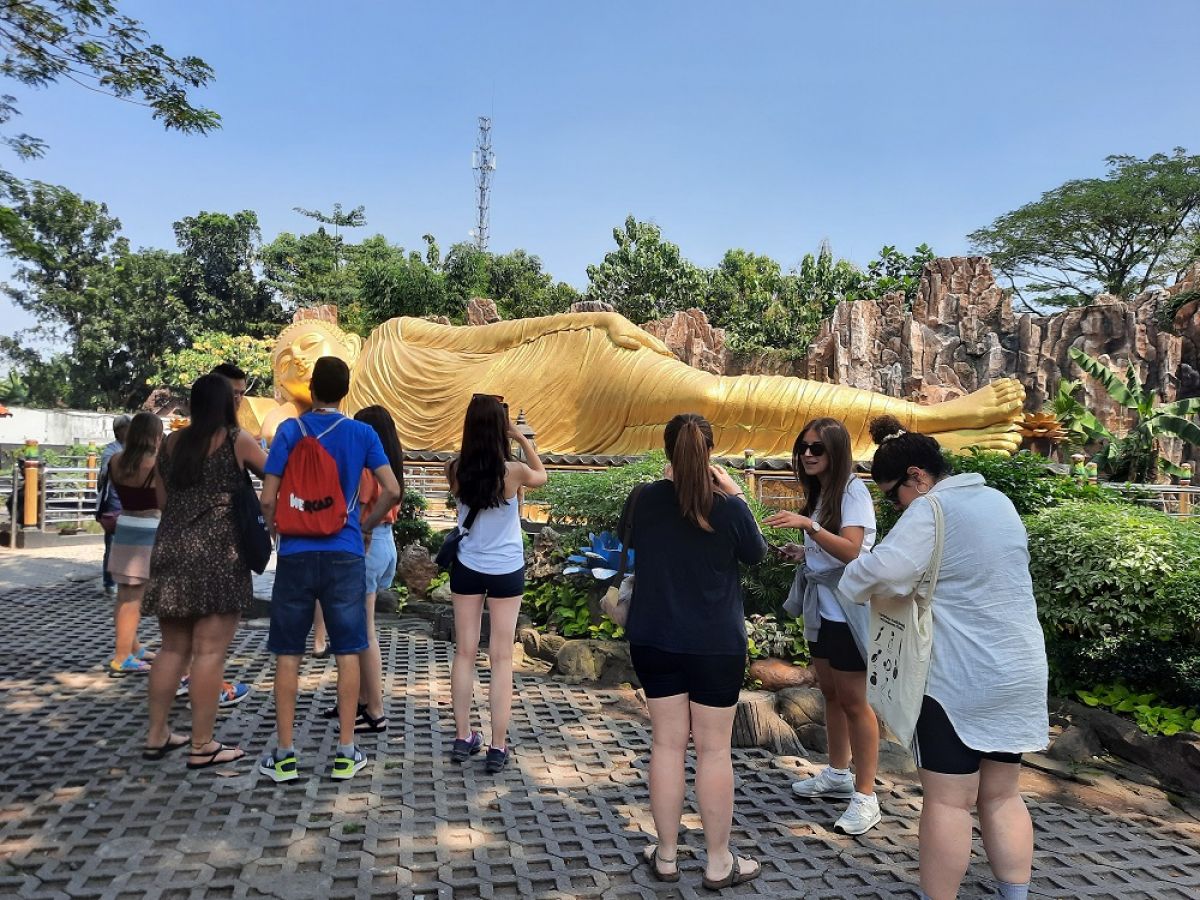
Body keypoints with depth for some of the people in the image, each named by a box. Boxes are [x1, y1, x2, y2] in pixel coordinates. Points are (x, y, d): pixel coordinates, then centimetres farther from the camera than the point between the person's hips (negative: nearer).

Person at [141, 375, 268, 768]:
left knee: (173, 649, 16)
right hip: (217, 553, -6)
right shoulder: (237, 440, -4)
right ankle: (202, 746, 5)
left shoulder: (171, 443, 12)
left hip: (172, 550, 6)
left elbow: (162, 499, 19)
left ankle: (156, 735, 24)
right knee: (209, 652, -1)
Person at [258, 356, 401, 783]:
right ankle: (346, 752, 14)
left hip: (296, 555, 0)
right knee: (348, 651, 9)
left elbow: (268, 499, -5)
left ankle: (284, 754, 16)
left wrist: (279, 529, 14)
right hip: (344, 555, 0)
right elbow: (392, 491, -4)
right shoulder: (362, 433, 0)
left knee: (288, 653, 10)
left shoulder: (290, 430, -2)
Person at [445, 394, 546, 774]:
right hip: (506, 571, -3)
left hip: (467, 568, 3)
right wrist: (522, 439, 4)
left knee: (465, 652, 13)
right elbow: (541, 475, 5)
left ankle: (463, 737, 23)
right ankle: (498, 747, 11)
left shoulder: (456, 470, -10)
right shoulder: (513, 472, -17)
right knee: (502, 658, 6)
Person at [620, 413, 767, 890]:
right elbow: (756, 554, 4)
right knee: (714, 750, 9)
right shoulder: (728, 508, -15)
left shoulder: (642, 499, -8)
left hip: (654, 640, 3)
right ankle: (719, 862, 23)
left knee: (667, 745, 12)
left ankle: (666, 856, 25)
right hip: (716, 645, -2)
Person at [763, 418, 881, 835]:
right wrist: (802, 552, 1)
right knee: (830, 693, 17)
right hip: (820, 607, 8)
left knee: (853, 701, -2)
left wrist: (807, 525, -39)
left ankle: (865, 796, 8)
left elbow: (851, 550, -28)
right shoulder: (818, 492, 10)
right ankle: (838, 774, 32)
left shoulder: (853, 492, -15)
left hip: (847, 609, -8)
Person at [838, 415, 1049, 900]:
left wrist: (851, 580, -9)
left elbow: (883, 570, -29)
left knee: (948, 801, 2)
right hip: (1019, 675, 8)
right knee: (1001, 794, 17)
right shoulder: (1000, 501, 10)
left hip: (958, 679, -8)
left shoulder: (930, 510, -16)